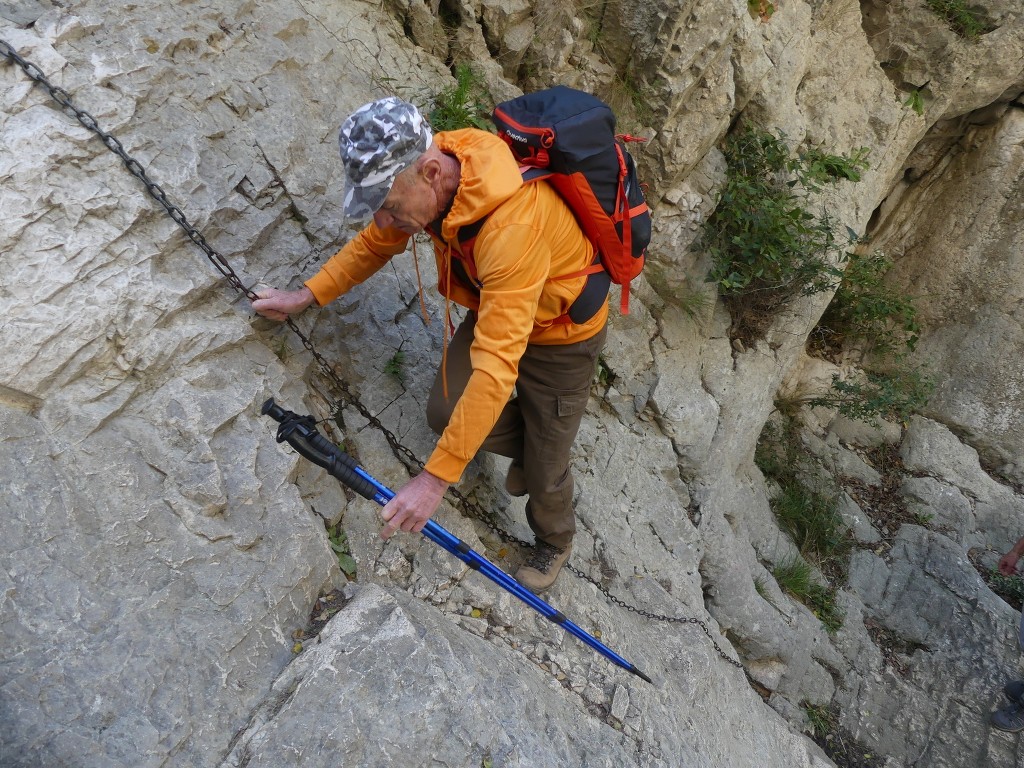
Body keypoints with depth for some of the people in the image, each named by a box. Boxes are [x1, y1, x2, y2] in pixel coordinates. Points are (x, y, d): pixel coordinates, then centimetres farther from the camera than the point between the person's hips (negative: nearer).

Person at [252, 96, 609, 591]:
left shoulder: (512, 227, -44)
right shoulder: (423, 170, -20)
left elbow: (496, 369, -45)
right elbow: (375, 243, 2)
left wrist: (435, 479, -42)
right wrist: (307, 296, 0)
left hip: (561, 331, -6)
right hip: (493, 307, 7)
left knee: (544, 463, 5)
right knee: (445, 411, 0)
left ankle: (554, 543, 39)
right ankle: (529, 445, 30)